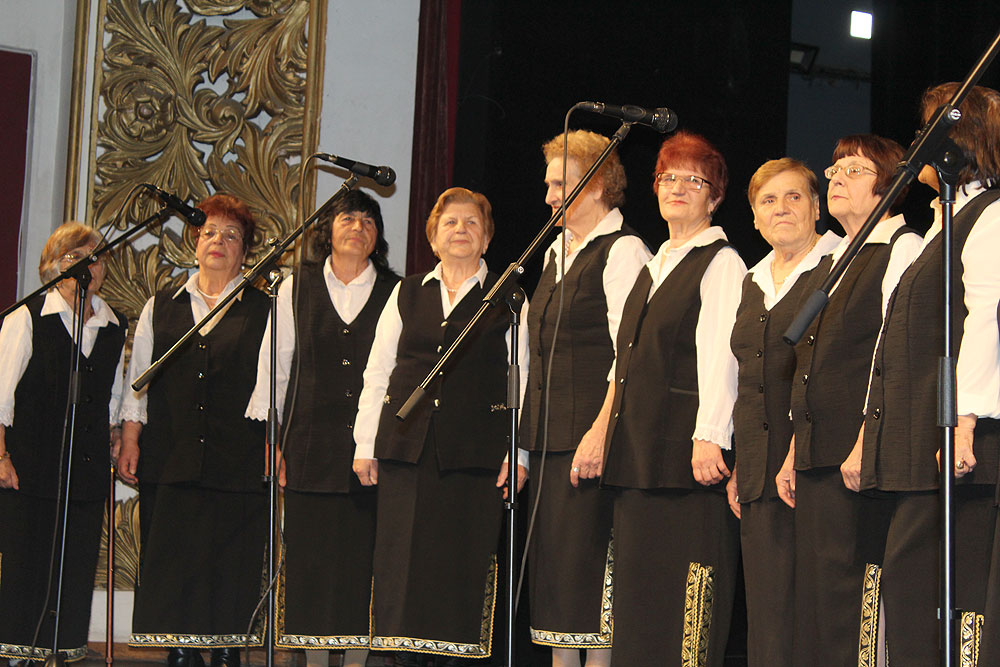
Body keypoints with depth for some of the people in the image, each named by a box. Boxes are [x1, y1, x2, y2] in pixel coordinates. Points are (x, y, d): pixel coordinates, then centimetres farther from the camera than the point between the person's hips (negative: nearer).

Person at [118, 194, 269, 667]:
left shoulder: (263, 312, 8)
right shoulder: (161, 308, 15)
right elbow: (138, 379, 14)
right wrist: (130, 440, 6)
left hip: (238, 462, -2)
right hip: (170, 458, 2)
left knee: (232, 568, -3)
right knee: (173, 561, -1)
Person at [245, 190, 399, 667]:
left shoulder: (395, 295, 9)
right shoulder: (296, 290, 12)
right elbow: (274, 367, 11)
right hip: (311, 444, 1)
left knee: (363, 553, -3)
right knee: (311, 554, -1)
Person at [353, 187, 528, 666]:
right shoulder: (407, 293, 16)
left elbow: (523, 383, 4)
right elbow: (377, 373, 15)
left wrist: (519, 455, -5)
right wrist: (365, 444, 8)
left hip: (473, 448, -2)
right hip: (407, 445, 2)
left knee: (464, 561, -5)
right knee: (404, 556, -1)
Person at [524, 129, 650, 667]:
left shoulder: (622, 251, -8)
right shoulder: (556, 252, 20)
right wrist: (523, 440, 17)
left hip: (591, 439, -9)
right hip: (548, 439, 9)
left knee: (587, 563, -9)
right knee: (550, 564, 9)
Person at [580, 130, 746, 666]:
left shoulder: (721, 262, -3)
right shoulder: (654, 266, 22)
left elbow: (720, 357, -12)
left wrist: (709, 437, -21)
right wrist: (604, 427, 15)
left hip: (687, 452, -8)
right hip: (637, 450, 8)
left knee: (689, 580, -9)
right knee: (638, 577, 6)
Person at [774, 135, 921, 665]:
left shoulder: (903, 250, -4)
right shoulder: (828, 265, 22)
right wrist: (794, 452, 17)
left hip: (864, 459, -9)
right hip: (816, 454, 9)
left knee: (852, 593, -12)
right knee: (813, 591, 6)